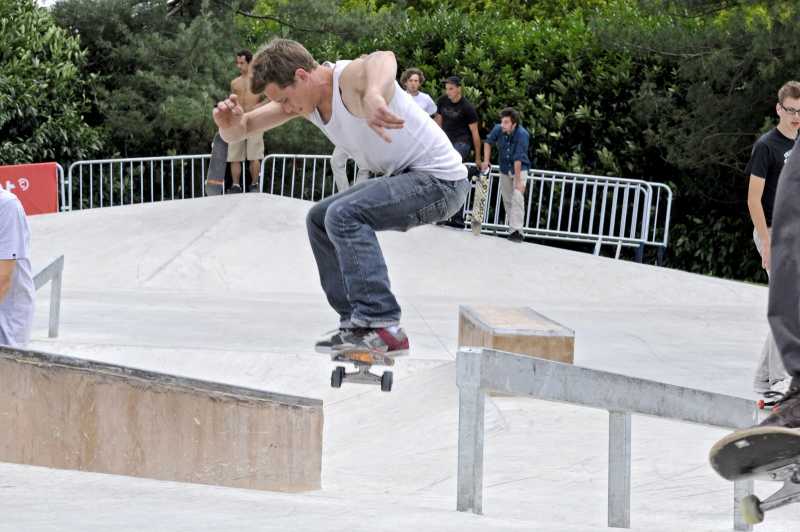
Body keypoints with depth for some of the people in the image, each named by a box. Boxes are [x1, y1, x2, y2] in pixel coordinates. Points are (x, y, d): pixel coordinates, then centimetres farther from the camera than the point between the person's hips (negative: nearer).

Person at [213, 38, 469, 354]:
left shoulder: (350, 78, -25)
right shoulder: (302, 93, 3)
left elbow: (384, 59, -50)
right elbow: (240, 130, 4)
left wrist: (373, 94, -73)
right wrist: (230, 122, -21)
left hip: (440, 180, -10)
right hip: (406, 178, 10)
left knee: (344, 215, -27)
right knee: (319, 220, 17)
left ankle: (382, 326, -30)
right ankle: (357, 320, 17)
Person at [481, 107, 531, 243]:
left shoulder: (522, 135, -29)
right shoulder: (498, 129, -16)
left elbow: (518, 159, -31)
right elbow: (488, 142, 7)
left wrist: (518, 181, -29)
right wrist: (486, 161, 1)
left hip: (520, 169, -5)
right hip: (504, 170, 5)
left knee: (517, 199, -20)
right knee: (507, 200, 10)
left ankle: (517, 231, -24)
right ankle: (514, 229, 23)